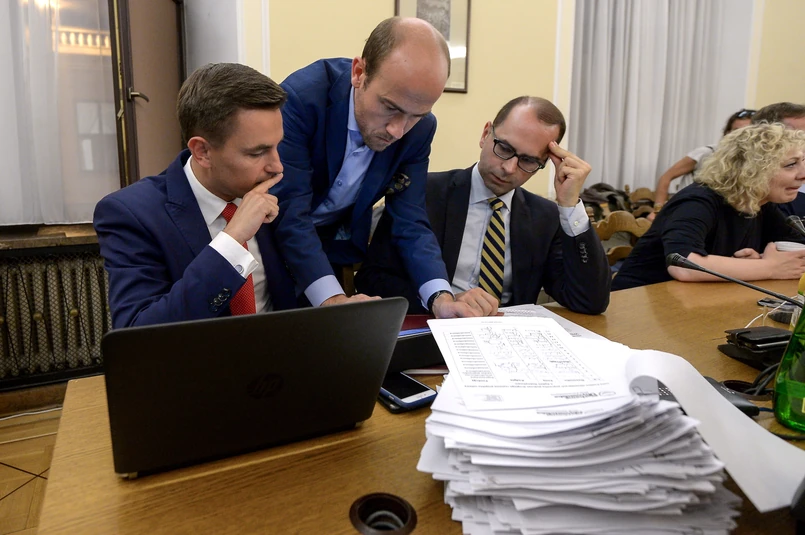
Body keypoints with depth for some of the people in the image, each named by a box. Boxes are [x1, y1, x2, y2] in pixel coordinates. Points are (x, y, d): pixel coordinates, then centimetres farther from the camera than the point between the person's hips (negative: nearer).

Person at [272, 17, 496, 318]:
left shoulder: (419, 129, -14)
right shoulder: (301, 97, -28)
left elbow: (410, 222, -15)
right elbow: (289, 213, -31)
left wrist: (442, 298, -31)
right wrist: (332, 299, -42)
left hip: (341, 246, 3)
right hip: (277, 239, -2)